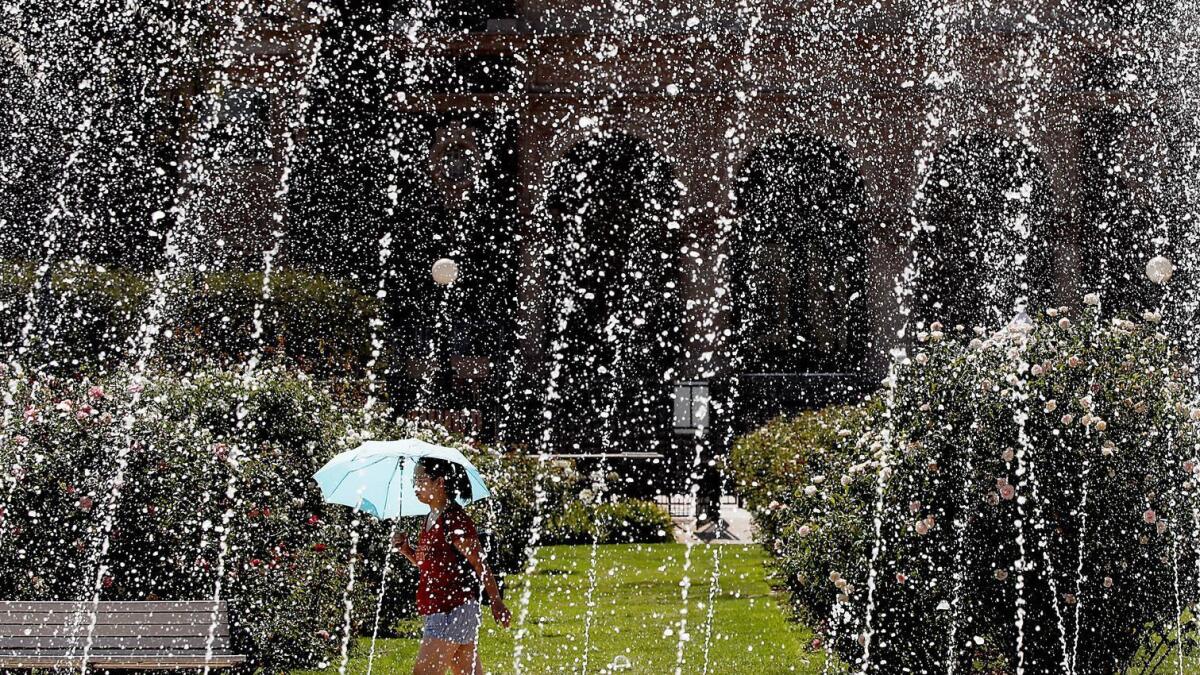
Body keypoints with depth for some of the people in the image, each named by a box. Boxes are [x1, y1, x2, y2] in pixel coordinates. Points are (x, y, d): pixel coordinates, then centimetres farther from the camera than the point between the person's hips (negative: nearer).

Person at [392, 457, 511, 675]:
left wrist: (497, 603, -9)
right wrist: (406, 549, 5)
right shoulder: (431, 518, 14)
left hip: (454, 609, -9)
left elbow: (480, 564, -11)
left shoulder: (455, 520, -14)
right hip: (436, 610, 9)